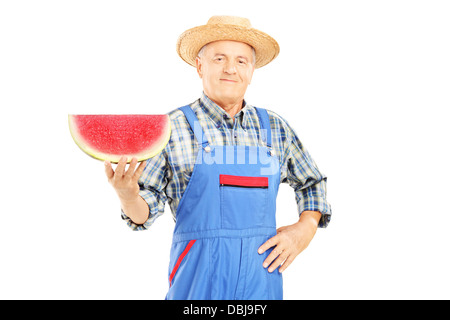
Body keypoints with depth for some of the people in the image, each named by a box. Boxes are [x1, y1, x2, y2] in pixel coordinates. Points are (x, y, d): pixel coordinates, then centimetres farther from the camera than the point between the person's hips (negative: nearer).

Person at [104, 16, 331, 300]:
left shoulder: (275, 128, 7)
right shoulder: (173, 128, -2)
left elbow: (312, 184, 20)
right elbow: (146, 211, -3)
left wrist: (304, 230, 4)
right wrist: (127, 195, -25)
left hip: (262, 278, 3)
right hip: (200, 278, -3)